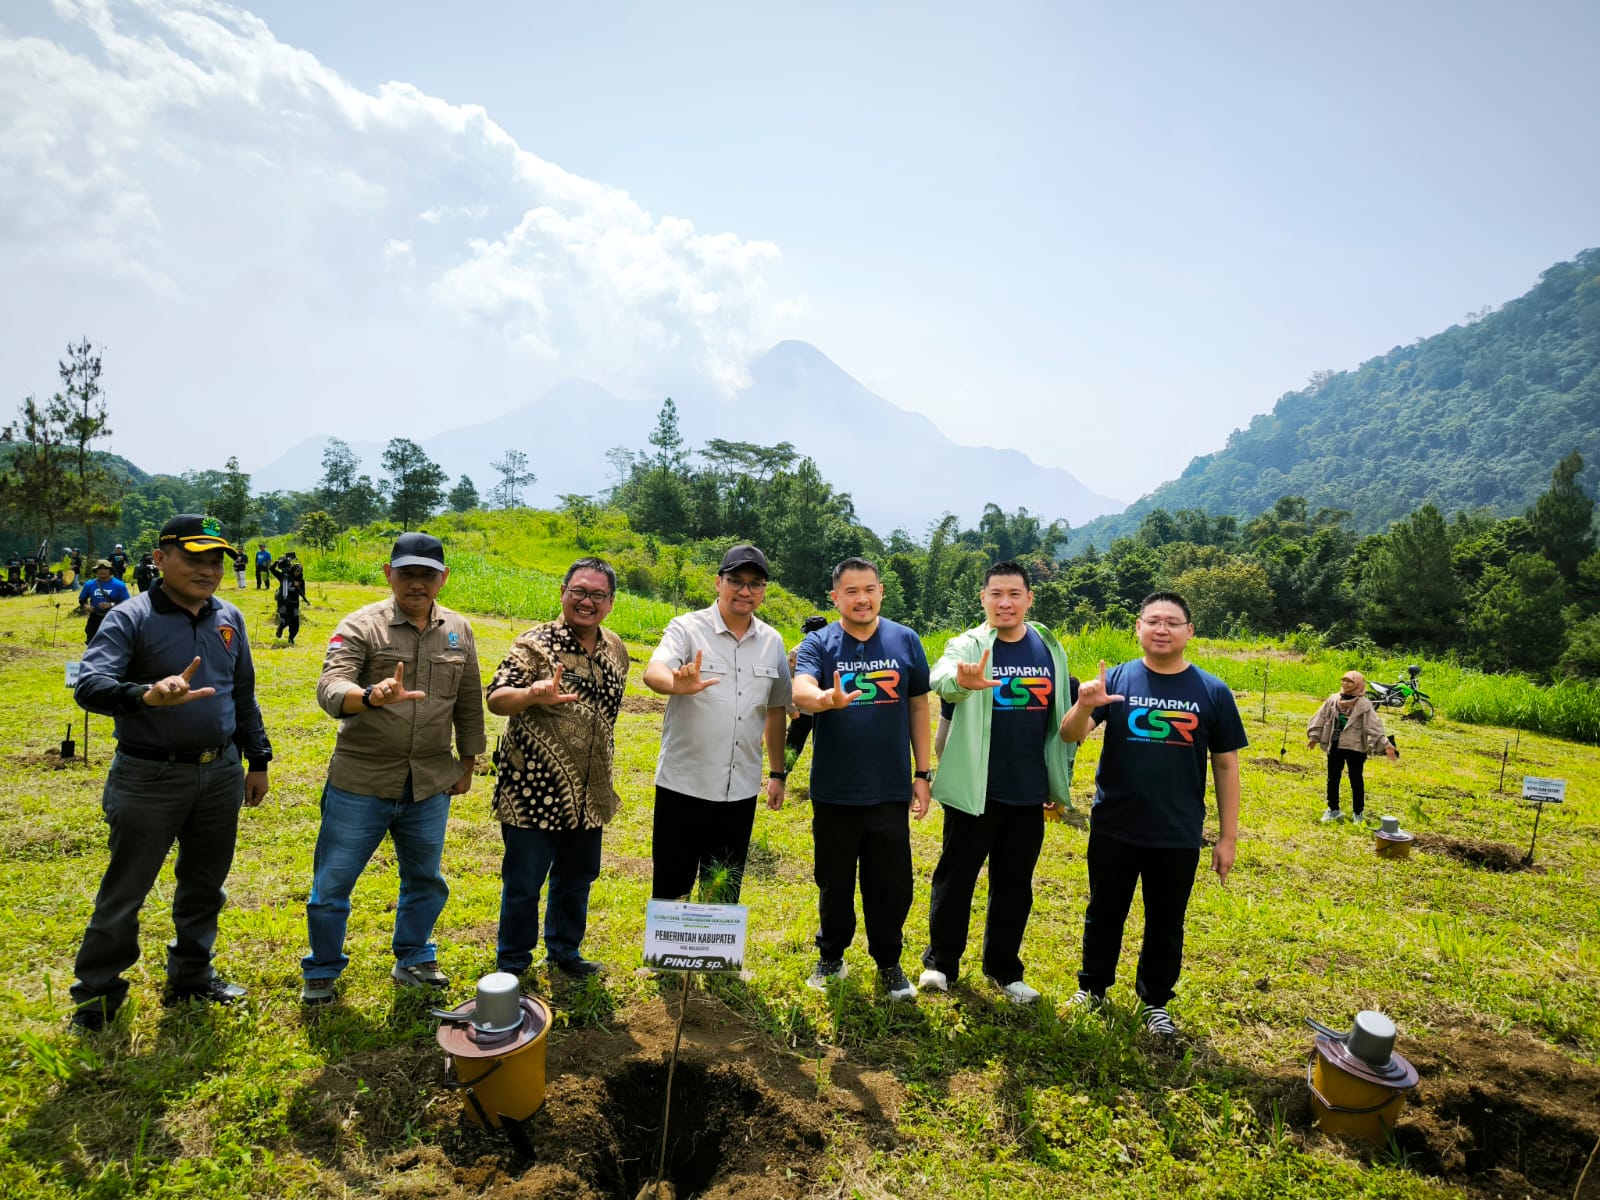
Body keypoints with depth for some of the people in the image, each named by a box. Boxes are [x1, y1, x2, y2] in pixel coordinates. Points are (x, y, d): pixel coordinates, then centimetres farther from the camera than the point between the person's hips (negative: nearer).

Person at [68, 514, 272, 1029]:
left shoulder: (229, 618, 6)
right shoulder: (130, 618, -11)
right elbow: (89, 684, -24)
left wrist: (257, 760, 15)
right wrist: (147, 695, -44)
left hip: (221, 774, 5)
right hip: (149, 778, -5)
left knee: (205, 882, 16)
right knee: (125, 889, 7)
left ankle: (192, 976, 34)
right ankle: (97, 992, 26)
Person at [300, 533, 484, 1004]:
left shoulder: (458, 631, 3)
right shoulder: (361, 626, -10)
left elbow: (469, 703, 10)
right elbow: (330, 688, -23)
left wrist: (467, 763, 11)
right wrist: (372, 696, -44)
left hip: (430, 787, 3)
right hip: (360, 784, -3)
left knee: (425, 881, 17)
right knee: (332, 885, 9)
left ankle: (413, 961, 38)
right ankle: (322, 972, 32)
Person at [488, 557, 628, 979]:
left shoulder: (616, 649, 5)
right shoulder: (536, 643, -13)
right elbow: (496, 699, -22)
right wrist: (532, 694, -44)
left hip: (589, 795, 6)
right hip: (534, 792, -5)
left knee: (577, 879, 20)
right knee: (523, 883, 8)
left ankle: (564, 952, 40)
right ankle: (512, 965, 29)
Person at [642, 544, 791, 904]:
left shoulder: (772, 641, 6)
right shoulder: (688, 628, -7)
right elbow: (653, 672, -26)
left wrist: (778, 773, 15)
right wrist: (679, 685, -48)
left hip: (741, 791, 4)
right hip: (683, 786, -4)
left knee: (725, 896, 15)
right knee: (671, 890, 7)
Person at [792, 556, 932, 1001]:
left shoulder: (905, 641, 0)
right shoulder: (819, 643, -5)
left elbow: (919, 707, 6)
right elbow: (801, 692, -24)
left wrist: (922, 773, 4)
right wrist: (827, 699, -47)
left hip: (890, 790, 1)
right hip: (834, 792, 0)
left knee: (892, 883, 8)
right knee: (834, 881, 14)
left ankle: (889, 962, 29)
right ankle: (831, 957, 35)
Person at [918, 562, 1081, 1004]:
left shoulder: (1051, 650, 4)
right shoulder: (968, 646, -9)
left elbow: (1063, 718, 13)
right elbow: (941, 677, -32)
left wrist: (1061, 782, 14)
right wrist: (961, 680, -56)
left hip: (1028, 793, 4)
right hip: (974, 790, -3)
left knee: (1015, 884, 14)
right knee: (956, 877, 8)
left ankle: (1004, 969, 30)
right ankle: (940, 961, 25)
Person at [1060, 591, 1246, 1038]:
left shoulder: (1213, 691, -3)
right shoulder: (1116, 679, -5)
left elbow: (1226, 765, 2)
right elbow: (1070, 735, -12)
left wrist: (1228, 837, 2)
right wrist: (1084, 705, -35)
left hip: (1178, 836, 0)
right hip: (1113, 829, 0)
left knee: (1166, 923, 15)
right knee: (1104, 913, 17)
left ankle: (1156, 1001, 35)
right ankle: (1092, 985, 37)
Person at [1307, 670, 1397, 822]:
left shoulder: (1364, 704, -8)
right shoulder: (1333, 700, 4)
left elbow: (1374, 726, -14)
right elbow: (1321, 718, 9)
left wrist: (1385, 745, -23)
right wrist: (1314, 737, 8)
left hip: (1355, 747, -4)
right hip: (1335, 746, 4)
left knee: (1356, 781, 6)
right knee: (1333, 779, 12)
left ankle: (1358, 813, 19)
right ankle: (1333, 810, 26)